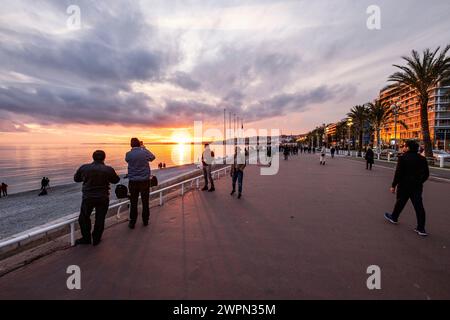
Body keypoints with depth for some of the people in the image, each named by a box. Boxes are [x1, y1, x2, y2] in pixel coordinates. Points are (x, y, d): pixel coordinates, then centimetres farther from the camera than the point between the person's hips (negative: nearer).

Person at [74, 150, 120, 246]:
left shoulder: (84, 168, -4)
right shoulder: (108, 169, -11)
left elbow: (76, 178, 11)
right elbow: (116, 180, 3)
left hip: (88, 198, 1)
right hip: (103, 198, -1)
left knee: (83, 217, 21)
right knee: (100, 219, 11)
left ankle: (86, 238, 31)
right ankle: (96, 240, 22)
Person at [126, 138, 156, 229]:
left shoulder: (128, 154, -6)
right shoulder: (145, 152, -9)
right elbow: (152, 157, 11)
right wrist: (144, 148, 19)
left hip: (133, 181, 0)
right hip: (145, 181, 0)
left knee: (133, 203, 9)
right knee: (145, 202, 12)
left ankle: (132, 223, 17)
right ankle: (145, 221, 23)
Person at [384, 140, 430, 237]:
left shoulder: (403, 157, -13)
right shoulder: (422, 159, 5)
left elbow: (398, 173, -16)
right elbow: (426, 174, 10)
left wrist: (394, 185, -11)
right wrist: (419, 182, 22)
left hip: (404, 185, -5)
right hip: (417, 187, 5)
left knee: (400, 202, 13)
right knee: (418, 206, 5)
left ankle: (394, 218, 32)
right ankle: (421, 228, 8)